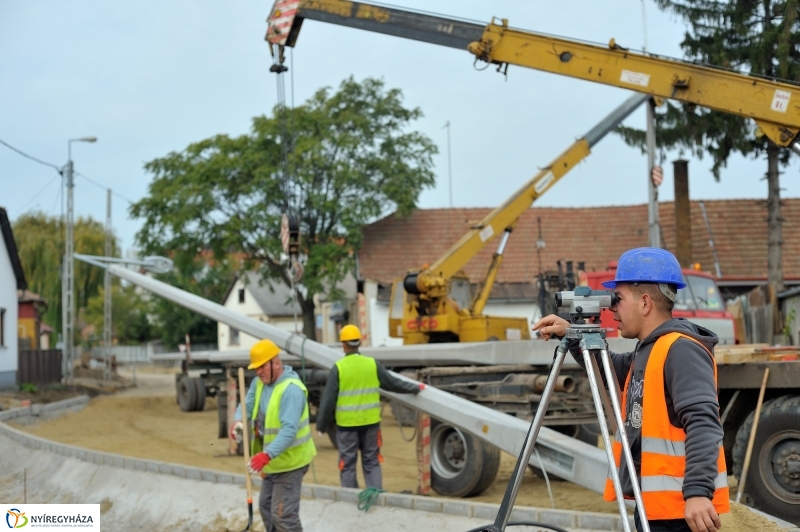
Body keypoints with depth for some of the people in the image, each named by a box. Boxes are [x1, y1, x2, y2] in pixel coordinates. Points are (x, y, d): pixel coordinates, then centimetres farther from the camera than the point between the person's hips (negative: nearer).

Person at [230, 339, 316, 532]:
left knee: (283, 514, -11)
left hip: (289, 461, -10)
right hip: (273, 461, 10)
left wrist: (267, 455, -43)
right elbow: (248, 405, 9)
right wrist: (238, 421, -16)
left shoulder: (291, 389, -26)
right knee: (266, 507, 21)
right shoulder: (260, 381, 3)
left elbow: (289, 429, -34)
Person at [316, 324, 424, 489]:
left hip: (346, 423, -2)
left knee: (347, 464, 7)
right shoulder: (373, 364, -2)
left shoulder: (338, 368, -9)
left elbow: (328, 400, -7)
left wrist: (321, 425, 3)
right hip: (370, 421, 3)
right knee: (371, 462, 13)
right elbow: (394, 383, 7)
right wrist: (415, 388, 24)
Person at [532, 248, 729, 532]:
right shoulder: (648, 349, 13)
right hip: (655, 502, 10)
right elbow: (611, 369, 31)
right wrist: (572, 337, 16)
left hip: (679, 507, -10)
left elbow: (702, 424, -25)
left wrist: (698, 491, -34)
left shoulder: (681, 350, -16)